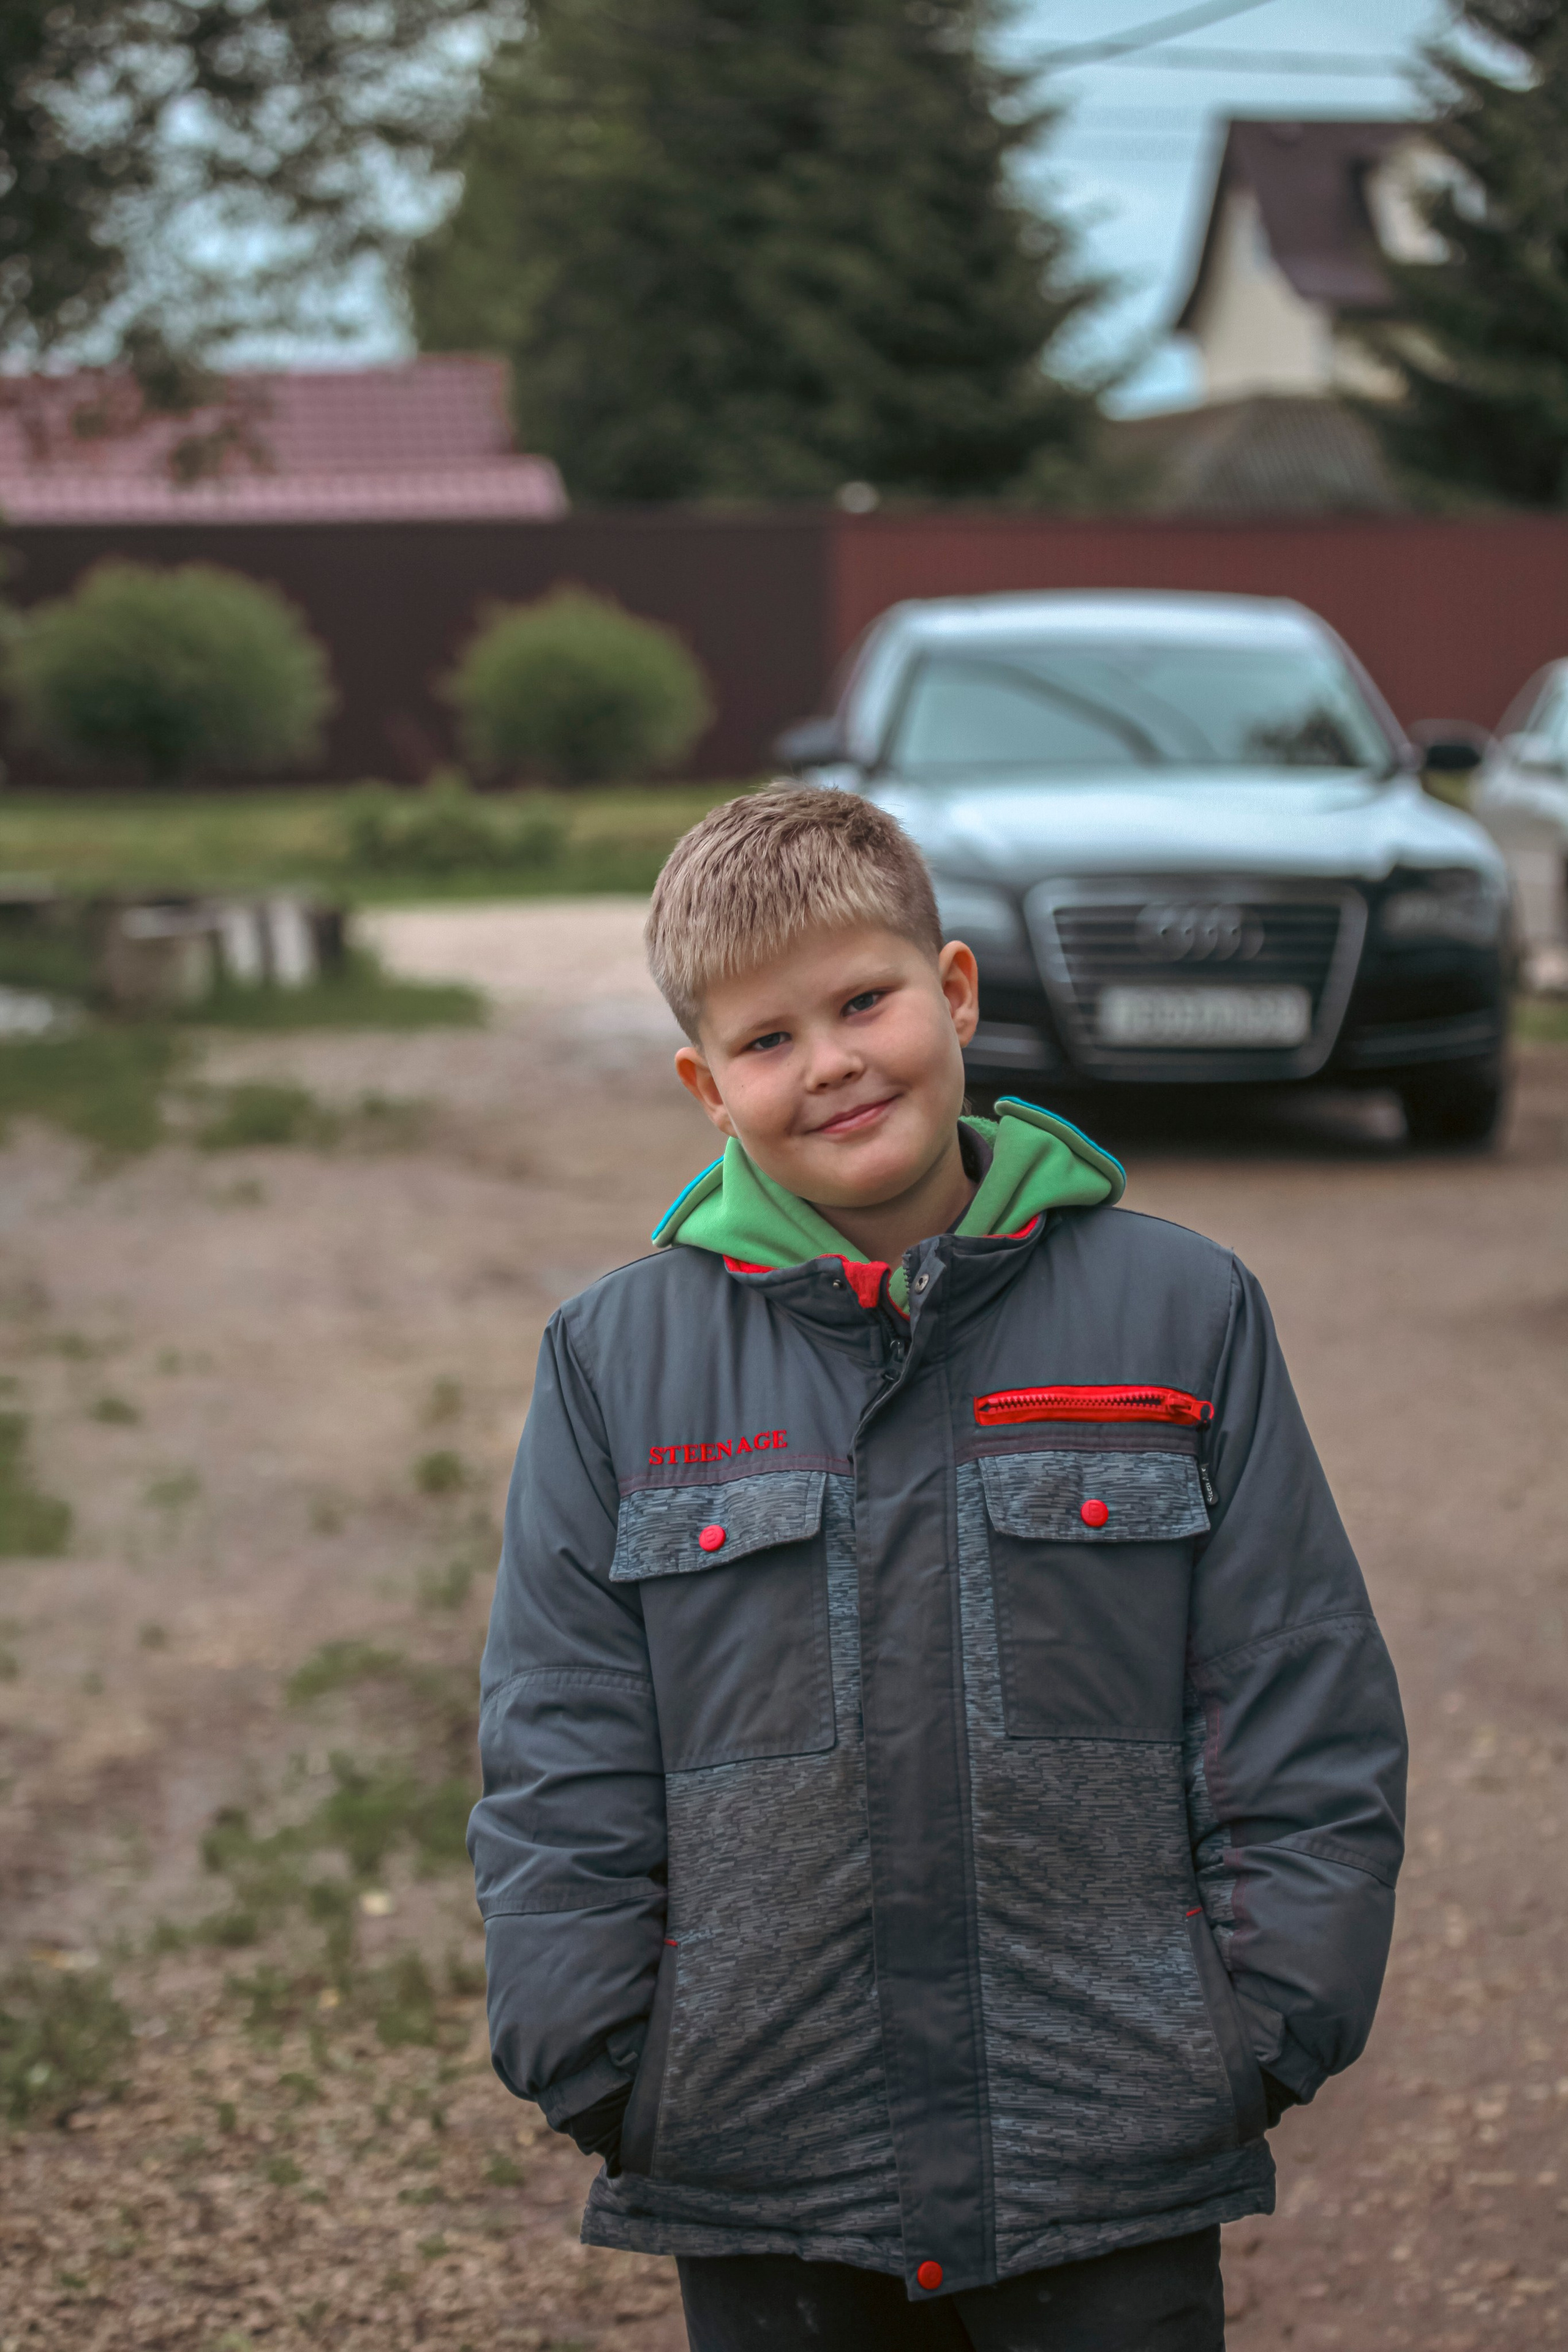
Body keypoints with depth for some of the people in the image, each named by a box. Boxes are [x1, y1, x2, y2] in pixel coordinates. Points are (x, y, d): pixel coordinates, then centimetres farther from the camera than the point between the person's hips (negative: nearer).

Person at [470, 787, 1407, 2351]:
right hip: (756, 2158, 1)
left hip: (1114, 2156, 0)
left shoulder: (1178, 1314, 1)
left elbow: (1302, 1705, 3)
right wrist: (594, 2062, -3)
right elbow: (560, 1764, 3)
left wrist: (1271, 2028, -3)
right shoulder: (616, 1361, 2)